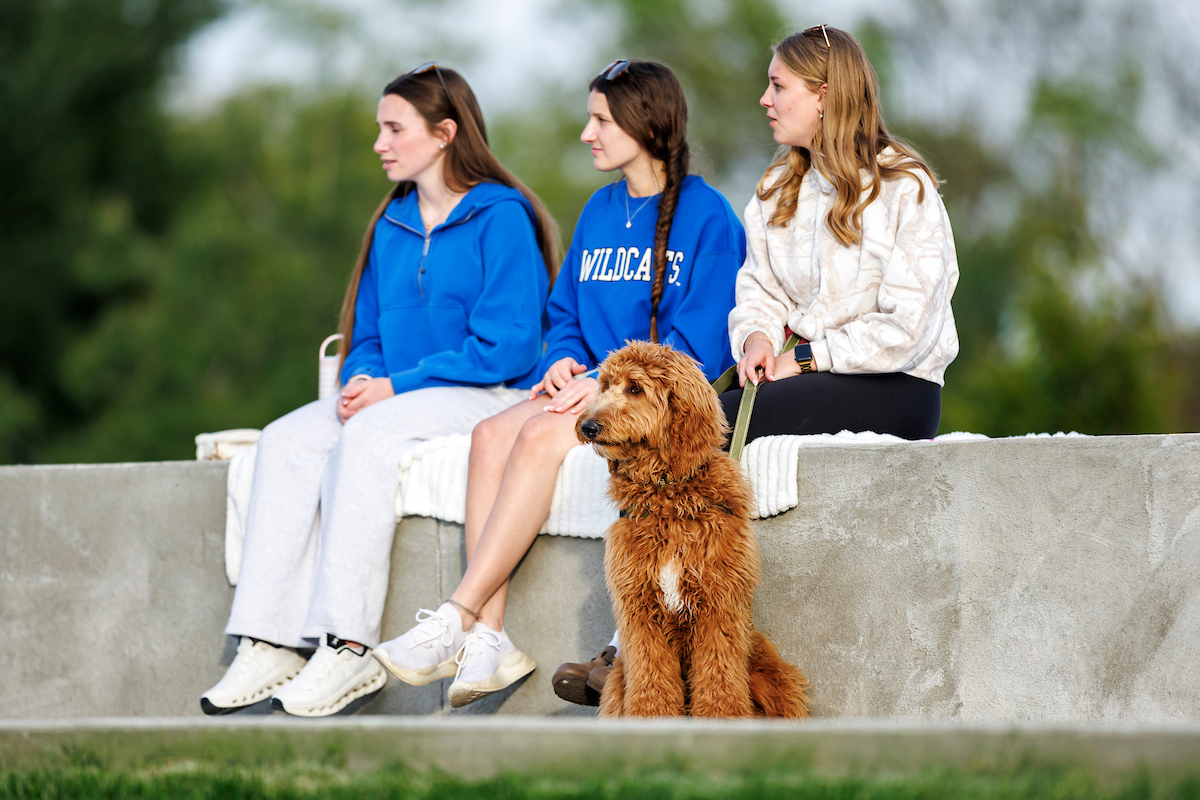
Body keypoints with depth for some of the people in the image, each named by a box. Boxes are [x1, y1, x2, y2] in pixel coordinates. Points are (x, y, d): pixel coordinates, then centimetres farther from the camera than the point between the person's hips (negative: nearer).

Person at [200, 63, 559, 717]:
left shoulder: (501, 217, -7)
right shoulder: (391, 226, 17)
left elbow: (506, 347, -15)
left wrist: (397, 386, -18)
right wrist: (362, 380, -4)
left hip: (488, 396, -7)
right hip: (393, 395, 7)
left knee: (366, 437, -33)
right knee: (285, 439, -18)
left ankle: (349, 649, -34)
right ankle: (266, 646, -26)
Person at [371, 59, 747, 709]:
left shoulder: (707, 216, -5)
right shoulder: (599, 212, 18)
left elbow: (701, 345, -11)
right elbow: (565, 314, 21)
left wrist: (612, 386, -20)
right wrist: (565, 360, -2)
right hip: (595, 383, 7)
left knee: (540, 435, -31)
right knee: (492, 434, -23)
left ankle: (456, 622, -32)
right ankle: (489, 639, -30)